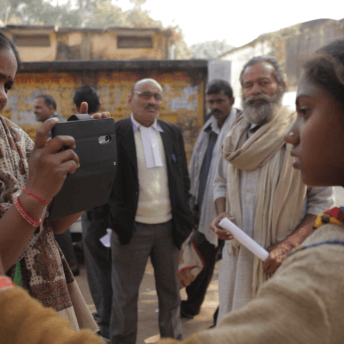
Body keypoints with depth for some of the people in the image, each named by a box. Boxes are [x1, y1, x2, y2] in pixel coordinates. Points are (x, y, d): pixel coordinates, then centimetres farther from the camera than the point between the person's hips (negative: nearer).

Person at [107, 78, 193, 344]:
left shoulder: (173, 133, 9)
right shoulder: (114, 132, -4)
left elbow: (184, 179, 12)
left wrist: (184, 219, 7)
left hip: (169, 227, 4)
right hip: (131, 229, -4)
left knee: (171, 291, 16)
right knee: (125, 295, 8)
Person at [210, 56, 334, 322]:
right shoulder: (235, 137, 10)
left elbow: (323, 202, -8)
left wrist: (288, 246, -18)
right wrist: (221, 215, -1)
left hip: (283, 262, -4)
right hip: (237, 257, 4)